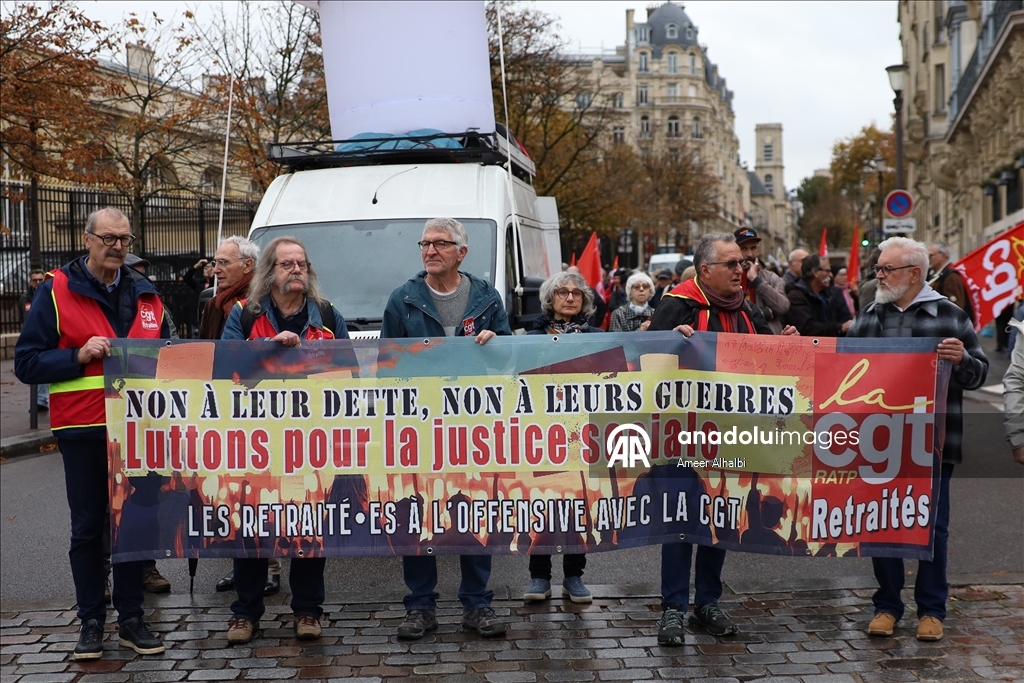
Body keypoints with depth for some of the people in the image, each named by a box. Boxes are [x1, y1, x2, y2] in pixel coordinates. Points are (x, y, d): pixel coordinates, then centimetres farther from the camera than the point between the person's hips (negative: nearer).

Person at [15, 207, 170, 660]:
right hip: (83, 430, -3)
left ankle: (131, 618, 18)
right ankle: (91, 622, 15)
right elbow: (27, 363, -4)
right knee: (87, 528, 5)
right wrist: (79, 356, -17)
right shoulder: (56, 291, -1)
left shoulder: (145, 294, 11)